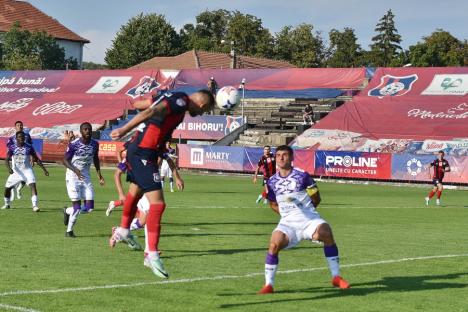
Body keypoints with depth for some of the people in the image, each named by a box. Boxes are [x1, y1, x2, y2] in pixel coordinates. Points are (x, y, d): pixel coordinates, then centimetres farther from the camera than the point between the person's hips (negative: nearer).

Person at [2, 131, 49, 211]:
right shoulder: (12, 147, -6)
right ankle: (6, 204, 31)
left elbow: (37, 159, 2)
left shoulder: (29, 147, -5)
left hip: (27, 170, -1)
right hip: (16, 171, 1)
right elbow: (7, 159, -13)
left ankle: (35, 205, -24)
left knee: (33, 185, -21)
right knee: (7, 187, 6)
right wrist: (8, 168, -32)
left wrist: (44, 169, -2)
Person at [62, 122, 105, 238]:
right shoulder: (74, 144, -15)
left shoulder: (95, 144, 0)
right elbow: (65, 160, -10)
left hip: (86, 177, 5)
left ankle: (68, 211, 26)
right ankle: (69, 231, 10)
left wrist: (99, 174, 9)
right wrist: (75, 170, -25)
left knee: (89, 207, -1)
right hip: (73, 177, -5)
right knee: (77, 206, -10)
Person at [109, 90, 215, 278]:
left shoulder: (172, 98, 12)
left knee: (135, 191, 30)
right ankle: (152, 255, -12)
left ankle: (123, 231, 52)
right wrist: (125, 130, -31)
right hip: (144, 154, -10)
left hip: (136, 151, 10)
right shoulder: (181, 101, -15)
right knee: (157, 204, -12)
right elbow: (150, 113, -27)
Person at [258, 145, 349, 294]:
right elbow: (273, 204, 22)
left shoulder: (302, 176, 0)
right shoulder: (272, 182, 10)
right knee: (275, 244, -25)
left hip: (309, 218, -2)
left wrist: (305, 208, -7)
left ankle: (336, 277, -15)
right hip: (288, 222, 2)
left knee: (326, 232, -29)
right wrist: (286, 212, 4)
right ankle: (268, 285, -11)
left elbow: (317, 199, 7)